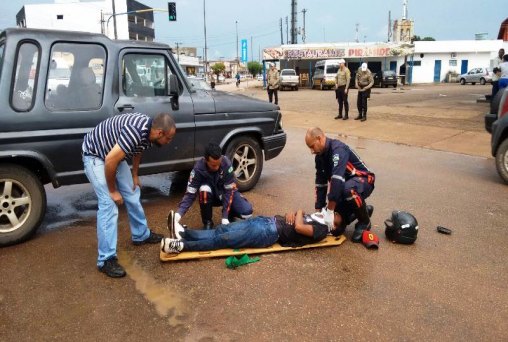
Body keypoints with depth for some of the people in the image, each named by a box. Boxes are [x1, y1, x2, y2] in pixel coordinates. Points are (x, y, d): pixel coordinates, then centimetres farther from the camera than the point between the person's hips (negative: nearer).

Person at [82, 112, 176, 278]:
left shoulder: (148, 131, -7)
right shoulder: (136, 132, -36)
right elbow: (110, 161, -33)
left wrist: (135, 175, 15)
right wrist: (112, 190, -20)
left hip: (114, 154, 9)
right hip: (95, 155, -9)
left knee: (132, 195, 14)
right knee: (109, 204, -15)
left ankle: (141, 235, 34)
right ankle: (106, 259, -8)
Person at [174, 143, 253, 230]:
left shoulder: (226, 164, -28)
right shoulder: (198, 169, -27)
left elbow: (229, 190, -25)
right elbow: (190, 194, -27)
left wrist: (225, 217, -31)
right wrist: (179, 213, -44)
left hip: (227, 192, 0)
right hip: (212, 195, 0)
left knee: (247, 212, -25)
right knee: (204, 189, -36)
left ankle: (230, 214, 10)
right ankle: (207, 222, -13)